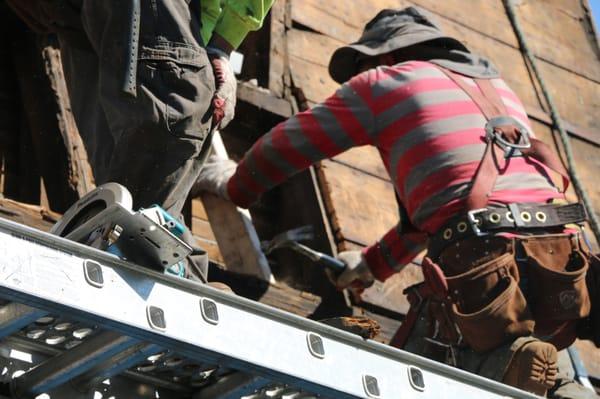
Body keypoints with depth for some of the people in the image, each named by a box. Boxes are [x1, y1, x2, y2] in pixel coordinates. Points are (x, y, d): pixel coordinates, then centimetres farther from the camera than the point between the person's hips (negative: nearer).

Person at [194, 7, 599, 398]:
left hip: (485, 260, -6)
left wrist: (234, 184, 41)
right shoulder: (499, 89, 31)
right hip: (562, 256, 6)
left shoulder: (386, 80, 12)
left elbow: (285, 146, 20)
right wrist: (375, 262, 50)